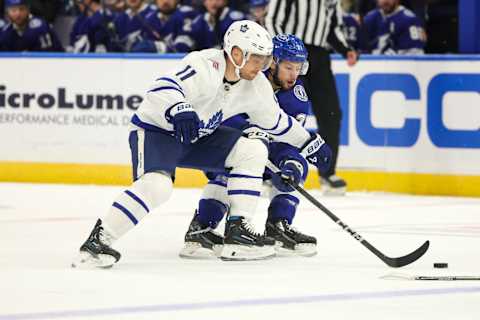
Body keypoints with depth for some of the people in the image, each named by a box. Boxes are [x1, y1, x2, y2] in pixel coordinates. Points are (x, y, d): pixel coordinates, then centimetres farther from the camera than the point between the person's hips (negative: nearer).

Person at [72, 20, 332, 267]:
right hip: (155, 129, -8)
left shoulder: (256, 85, -2)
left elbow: (276, 120, 16)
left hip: (197, 137, 8)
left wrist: (310, 144, 22)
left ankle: (237, 231, -2)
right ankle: (98, 240, -25)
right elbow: (163, 88, -43)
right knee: (156, 186, -33)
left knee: (253, 150, -3)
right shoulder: (205, 66, -27)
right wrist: (178, 110, -63)